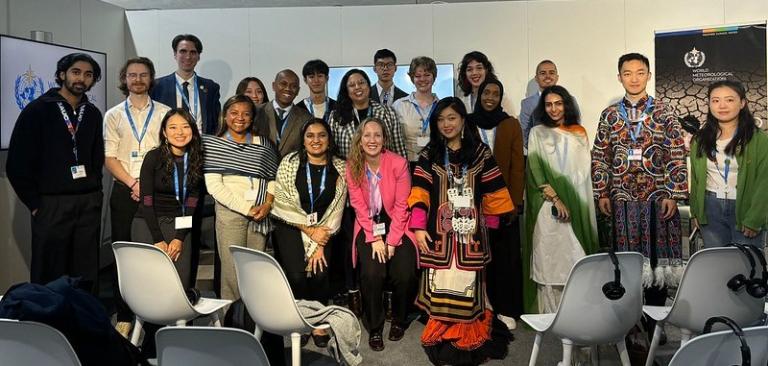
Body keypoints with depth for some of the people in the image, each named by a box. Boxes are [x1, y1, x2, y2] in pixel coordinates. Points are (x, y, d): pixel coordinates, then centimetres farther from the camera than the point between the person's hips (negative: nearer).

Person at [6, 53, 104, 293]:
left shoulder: (93, 114, 10)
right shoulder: (38, 110, -2)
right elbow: (17, 163, -3)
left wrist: (94, 192, 4)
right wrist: (35, 204, -5)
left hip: (89, 204, 3)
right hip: (51, 203, -3)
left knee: (86, 276, 6)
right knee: (49, 278, 2)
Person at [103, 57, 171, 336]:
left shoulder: (165, 113, 8)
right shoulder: (113, 115, 11)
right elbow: (109, 158, 4)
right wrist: (134, 183, -9)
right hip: (125, 191, 1)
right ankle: (124, 315, 11)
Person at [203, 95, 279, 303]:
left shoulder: (263, 144, 12)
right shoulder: (213, 144, 4)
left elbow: (274, 179, 13)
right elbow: (213, 185, -4)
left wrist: (268, 204, -6)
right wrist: (246, 209, -9)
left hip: (260, 215, 2)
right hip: (230, 212, -2)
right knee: (232, 269, -4)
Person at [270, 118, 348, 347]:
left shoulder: (339, 168, 0)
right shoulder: (289, 163, -4)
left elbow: (336, 210, -2)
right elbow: (281, 203, -7)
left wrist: (320, 244, -10)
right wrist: (309, 230, -12)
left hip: (323, 230, 1)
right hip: (290, 226, -1)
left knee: (319, 273, -20)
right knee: (297, 274, -20)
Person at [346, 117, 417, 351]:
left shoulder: (399, 163, -11)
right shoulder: (352, 166, -6)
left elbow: (401, 205, -9)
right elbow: (359, 206, -5)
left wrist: (391, 241, -14)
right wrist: (374, 238, -13)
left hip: (396, 224, 0)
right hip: (368, 227, 1)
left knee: (404, 275, -19)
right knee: (372, 273, -22)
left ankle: (398, 320, 12)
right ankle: (374, 328, 3)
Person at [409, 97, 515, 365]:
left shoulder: (480, 152, 5)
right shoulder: (429, 154, 5)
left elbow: (493, 191, 7)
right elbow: (420, 192, -1)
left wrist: (491, 222, 2)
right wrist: (418, 227, -10)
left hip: (471, 230, 0)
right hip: (439, 230, 0)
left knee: (468, 281, 4)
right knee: (441, 282, 1)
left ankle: (469, 334, 16)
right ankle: (442, 331, 12)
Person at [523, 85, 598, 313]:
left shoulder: (579, 133, 13)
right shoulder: (537, 133, 3)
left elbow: (584, 170, 12)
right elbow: (535, 170, -4)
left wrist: (578, 205, 1)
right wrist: (555, 199, -12)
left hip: (577, 203, 3)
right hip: (549, 205, -3)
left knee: (575, 258, 3)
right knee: (549, 258, -3)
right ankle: (549, 316, 3)